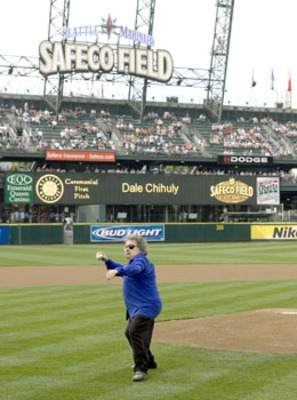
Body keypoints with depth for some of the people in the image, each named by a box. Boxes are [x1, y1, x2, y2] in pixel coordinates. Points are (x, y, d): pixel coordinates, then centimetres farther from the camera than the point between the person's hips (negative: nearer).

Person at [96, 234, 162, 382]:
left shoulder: (140, 260, -15)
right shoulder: (132, 262, 18)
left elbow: (134, 269, -37)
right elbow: (122, 269, 35)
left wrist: (117, 271, -55)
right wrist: (106, 260, 20)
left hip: (146, 306, -12)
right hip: (136, 308, 12)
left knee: (135, 332, -27)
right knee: (130, 333, 25)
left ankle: (141, 369, -27)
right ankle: (149, 362, 40)